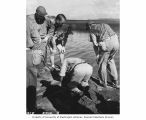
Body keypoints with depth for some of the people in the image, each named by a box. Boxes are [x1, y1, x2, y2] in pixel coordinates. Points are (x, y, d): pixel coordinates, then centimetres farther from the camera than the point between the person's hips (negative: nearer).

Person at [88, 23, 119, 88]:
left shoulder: (92, 30, 15)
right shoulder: (105, 25, 32)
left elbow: (95, 44, 6)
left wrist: (97, 55, 16)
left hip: (106, 44, -5)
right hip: (116, 41, 6)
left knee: (102, 63, 16)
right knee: (110, 60, 26)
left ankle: (104, 83, 24)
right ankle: (115, 82, 28)